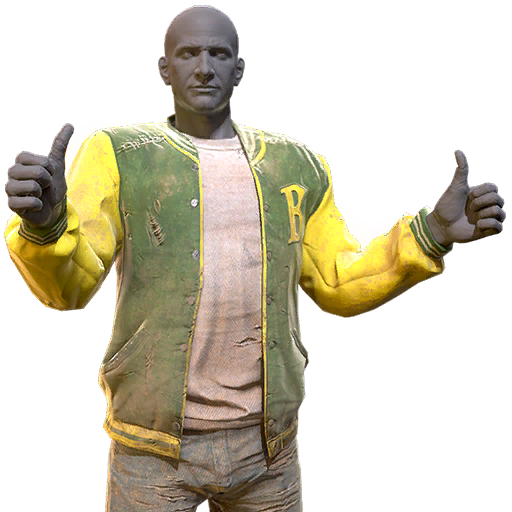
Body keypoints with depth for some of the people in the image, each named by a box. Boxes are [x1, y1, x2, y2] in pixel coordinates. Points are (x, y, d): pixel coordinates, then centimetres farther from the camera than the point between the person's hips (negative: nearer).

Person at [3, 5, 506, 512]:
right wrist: (44, 220, -38)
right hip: (154, 447, -2)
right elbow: (66, 282, -15)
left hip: (267, 443, 3)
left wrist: (433, 233, -7)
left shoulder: (294, 165, 5)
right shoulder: (118, 154, -4)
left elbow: (339, 285, 7)